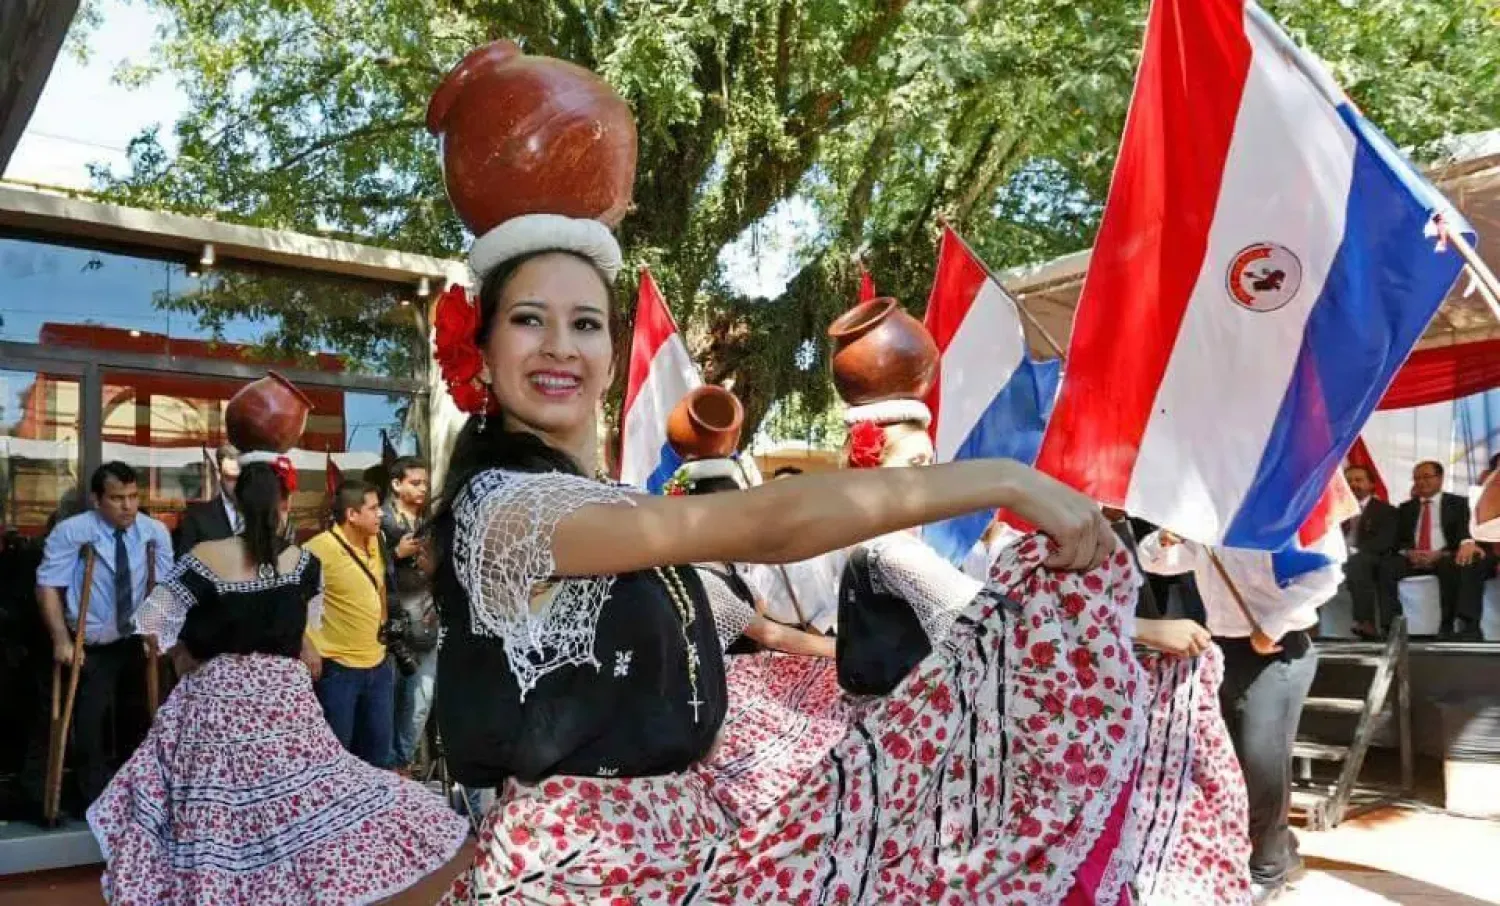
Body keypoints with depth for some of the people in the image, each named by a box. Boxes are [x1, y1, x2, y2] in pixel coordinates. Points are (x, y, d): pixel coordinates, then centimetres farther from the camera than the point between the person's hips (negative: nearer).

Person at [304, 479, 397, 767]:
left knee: (379, 750, 17)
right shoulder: (319, 549, -18)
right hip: (338, 668, -7)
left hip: (379, 664, 7)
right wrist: (312, 653, -18)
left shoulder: (376, 541, 6)